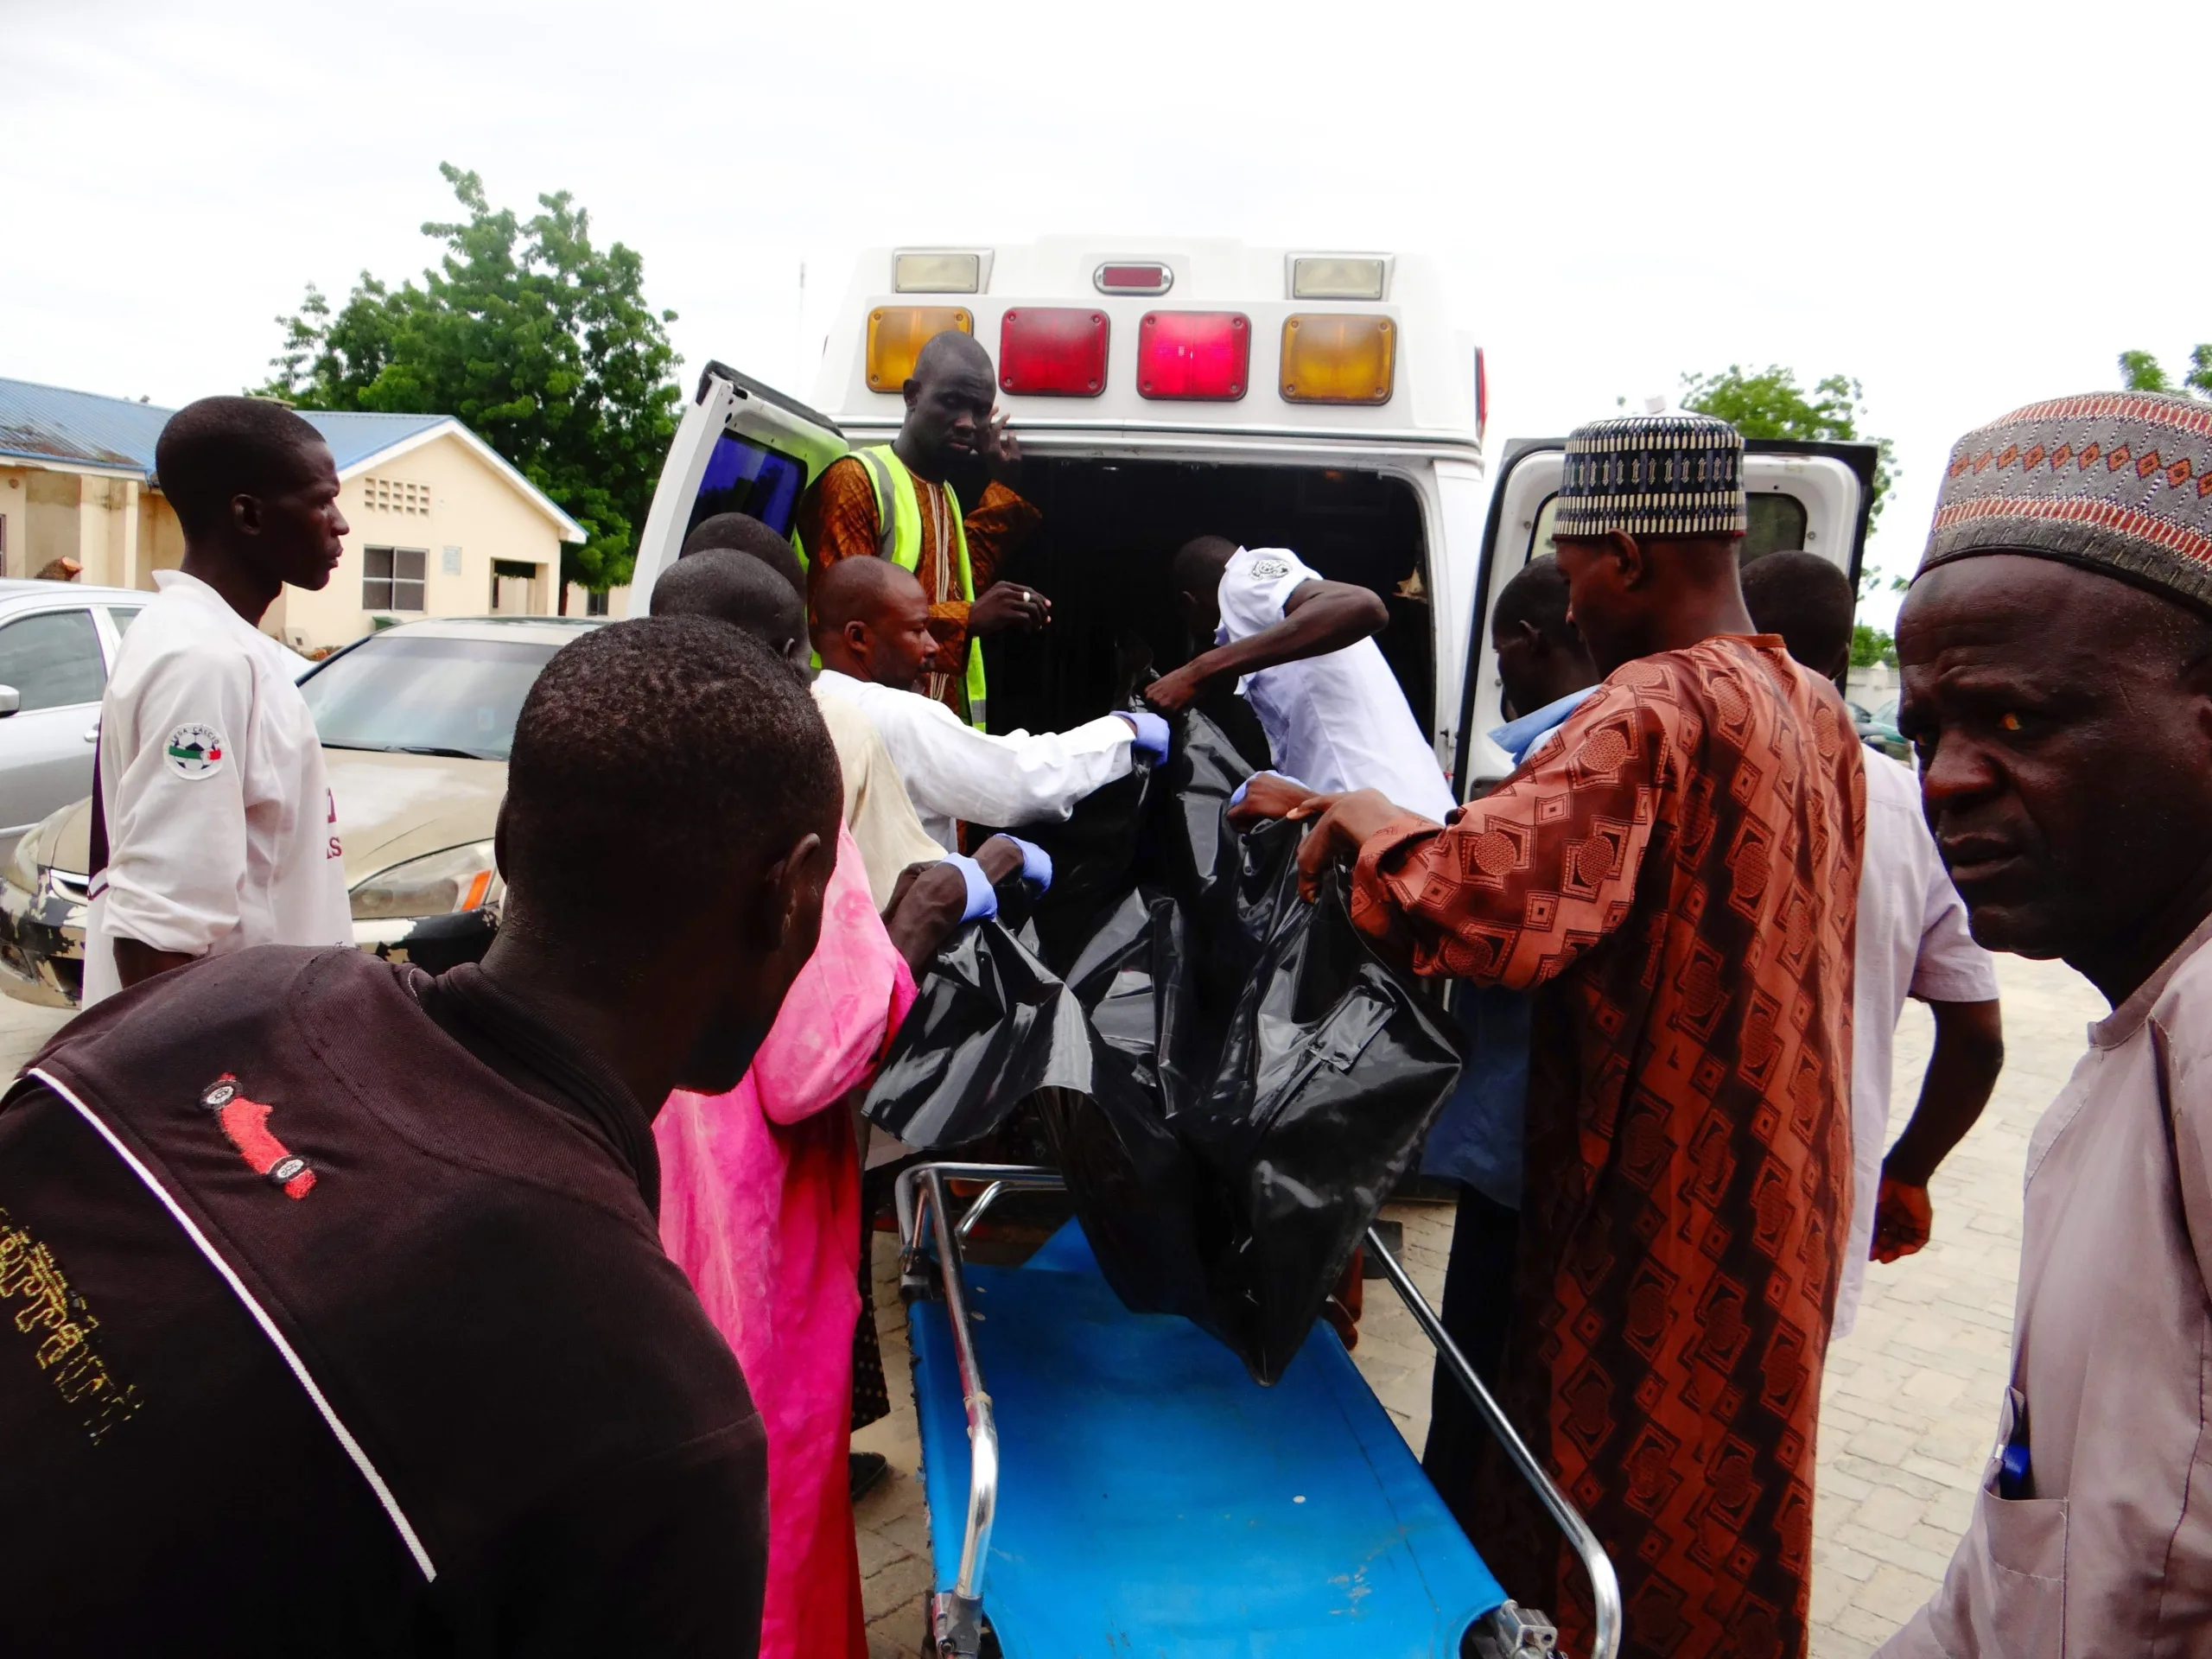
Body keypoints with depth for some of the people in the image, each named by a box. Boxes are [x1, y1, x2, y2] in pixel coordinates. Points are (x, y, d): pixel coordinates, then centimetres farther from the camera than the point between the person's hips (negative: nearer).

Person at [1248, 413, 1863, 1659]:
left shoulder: (1657, 707, -22)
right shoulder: (1819, 715, 6)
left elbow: (1470, 894, -35)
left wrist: (1371, 824, -16)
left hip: (1663, 1210, -8)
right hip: (1782, 1195, 9)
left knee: (1629, 1528, 8)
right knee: (1726, 1515, 22)